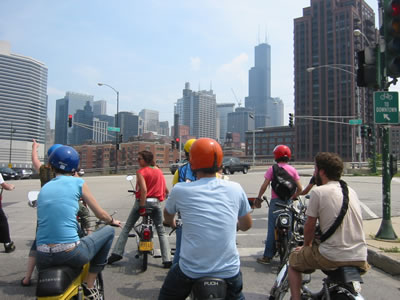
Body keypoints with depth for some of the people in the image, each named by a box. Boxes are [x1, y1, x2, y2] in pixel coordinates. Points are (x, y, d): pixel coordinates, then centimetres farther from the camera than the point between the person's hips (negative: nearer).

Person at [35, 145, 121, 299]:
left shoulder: (44, 188, 13)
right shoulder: (77, 182, 0)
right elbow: (101, 214, 6)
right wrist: (113, 221, 28)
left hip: (42, 259, 5)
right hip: (70, 254, -5)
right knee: (109, 231, 17)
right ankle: (89, 284, 19)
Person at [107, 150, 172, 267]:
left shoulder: (141, 172, -7)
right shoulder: (159, 171, 9)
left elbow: (144, 190, -18)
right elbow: (166, 190, 9)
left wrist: (142, 207, -17)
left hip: (142, 201, -3)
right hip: (156, 203, 4)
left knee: (127, 227, 10)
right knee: (161, 231, 9)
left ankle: (117, 253, 7)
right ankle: (167, 260, 3)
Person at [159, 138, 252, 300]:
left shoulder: (179, 190, -7)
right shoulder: (235, 189, -4)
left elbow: (167, 216, 15)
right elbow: (247, 225, 11)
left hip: (191, 271, -1)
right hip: (229, 272, 2)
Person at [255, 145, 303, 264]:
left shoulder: (272, 169, -5)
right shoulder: (293, 170, 4)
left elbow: (264, 186, -10)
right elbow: (300, 188, 1)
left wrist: (258, 198, 1)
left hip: (275, 201, -3)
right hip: (288, 202, 3)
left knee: (272, 229, -1)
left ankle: (267, 256, 2)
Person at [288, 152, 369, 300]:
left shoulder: (318, 192, -9)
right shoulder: (351, 191, 10)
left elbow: (309, 227, -5)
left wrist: (307, 245, 15)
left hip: (331, 257, -6)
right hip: (360, 258, 6)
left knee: (293, 260, 16)